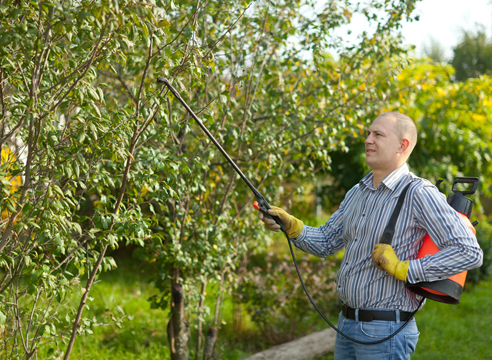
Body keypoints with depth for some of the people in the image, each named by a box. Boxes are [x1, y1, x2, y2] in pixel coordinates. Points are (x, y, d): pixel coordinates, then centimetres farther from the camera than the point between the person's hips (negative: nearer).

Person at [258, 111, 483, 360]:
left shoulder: (419, 194, -14)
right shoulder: (357, 193, 11)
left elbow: (470, 252, -20)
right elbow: (325, 243, 16)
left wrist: (404, 269, -21)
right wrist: (291, 226, -2)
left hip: (385, 332, -7)